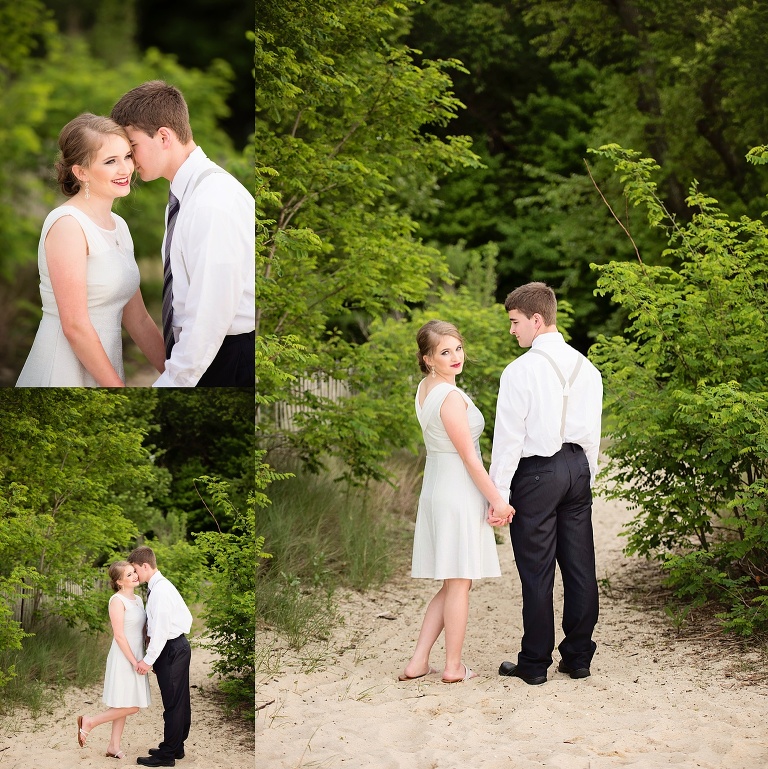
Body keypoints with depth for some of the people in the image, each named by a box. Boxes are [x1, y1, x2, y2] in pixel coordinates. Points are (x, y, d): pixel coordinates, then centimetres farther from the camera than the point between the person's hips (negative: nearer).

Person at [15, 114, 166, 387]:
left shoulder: (119, 226, 10)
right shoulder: (67, 224, -14)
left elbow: (137, 320, 12)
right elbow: (74, 326, -18)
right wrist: (118, 387, -15)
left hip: (103, 369, 8)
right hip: (64, 372, -8)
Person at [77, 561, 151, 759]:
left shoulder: (138, 599, 11)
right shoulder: (117, 601, -14)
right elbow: (119, 635, -17)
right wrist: (134, 661, -18)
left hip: (136, 657, 8)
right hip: (123, 659, -8)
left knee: (123, 707, 10)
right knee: (130, 707, -10)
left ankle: (114, 747, 15)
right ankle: (89, 722, 0)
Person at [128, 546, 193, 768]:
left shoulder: (160, 591, -21)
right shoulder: (160, 586, 9)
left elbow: (161, 629, -23)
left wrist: (148, 660, -18)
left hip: (171, 649, -10)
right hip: (178, 646, 10)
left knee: (172, 702, -3)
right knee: (179, 700, 17)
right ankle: (176, 747, 27)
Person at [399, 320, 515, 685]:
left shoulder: (424, 388, 8)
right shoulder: (451, 397, -19)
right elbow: (469, 457, -18)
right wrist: (498, 500, -11)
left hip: (435, 487, 9)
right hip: (459, 490, -9)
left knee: (452, 583, 15)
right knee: (459, 582, 2)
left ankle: (418, 661, 13)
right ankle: (453, 666, 10)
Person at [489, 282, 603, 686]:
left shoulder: (521, 370, -12)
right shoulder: (585, 368, 7)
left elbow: (509, 436, -13)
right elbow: (593, 431, 12)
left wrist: (499, 491, -9)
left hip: (536, 472, -6)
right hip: (577, 468, 6)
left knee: (536, 570, 0)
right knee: (579, 566, 10)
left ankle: (535, 663, 7)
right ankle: (578, 656, 17)